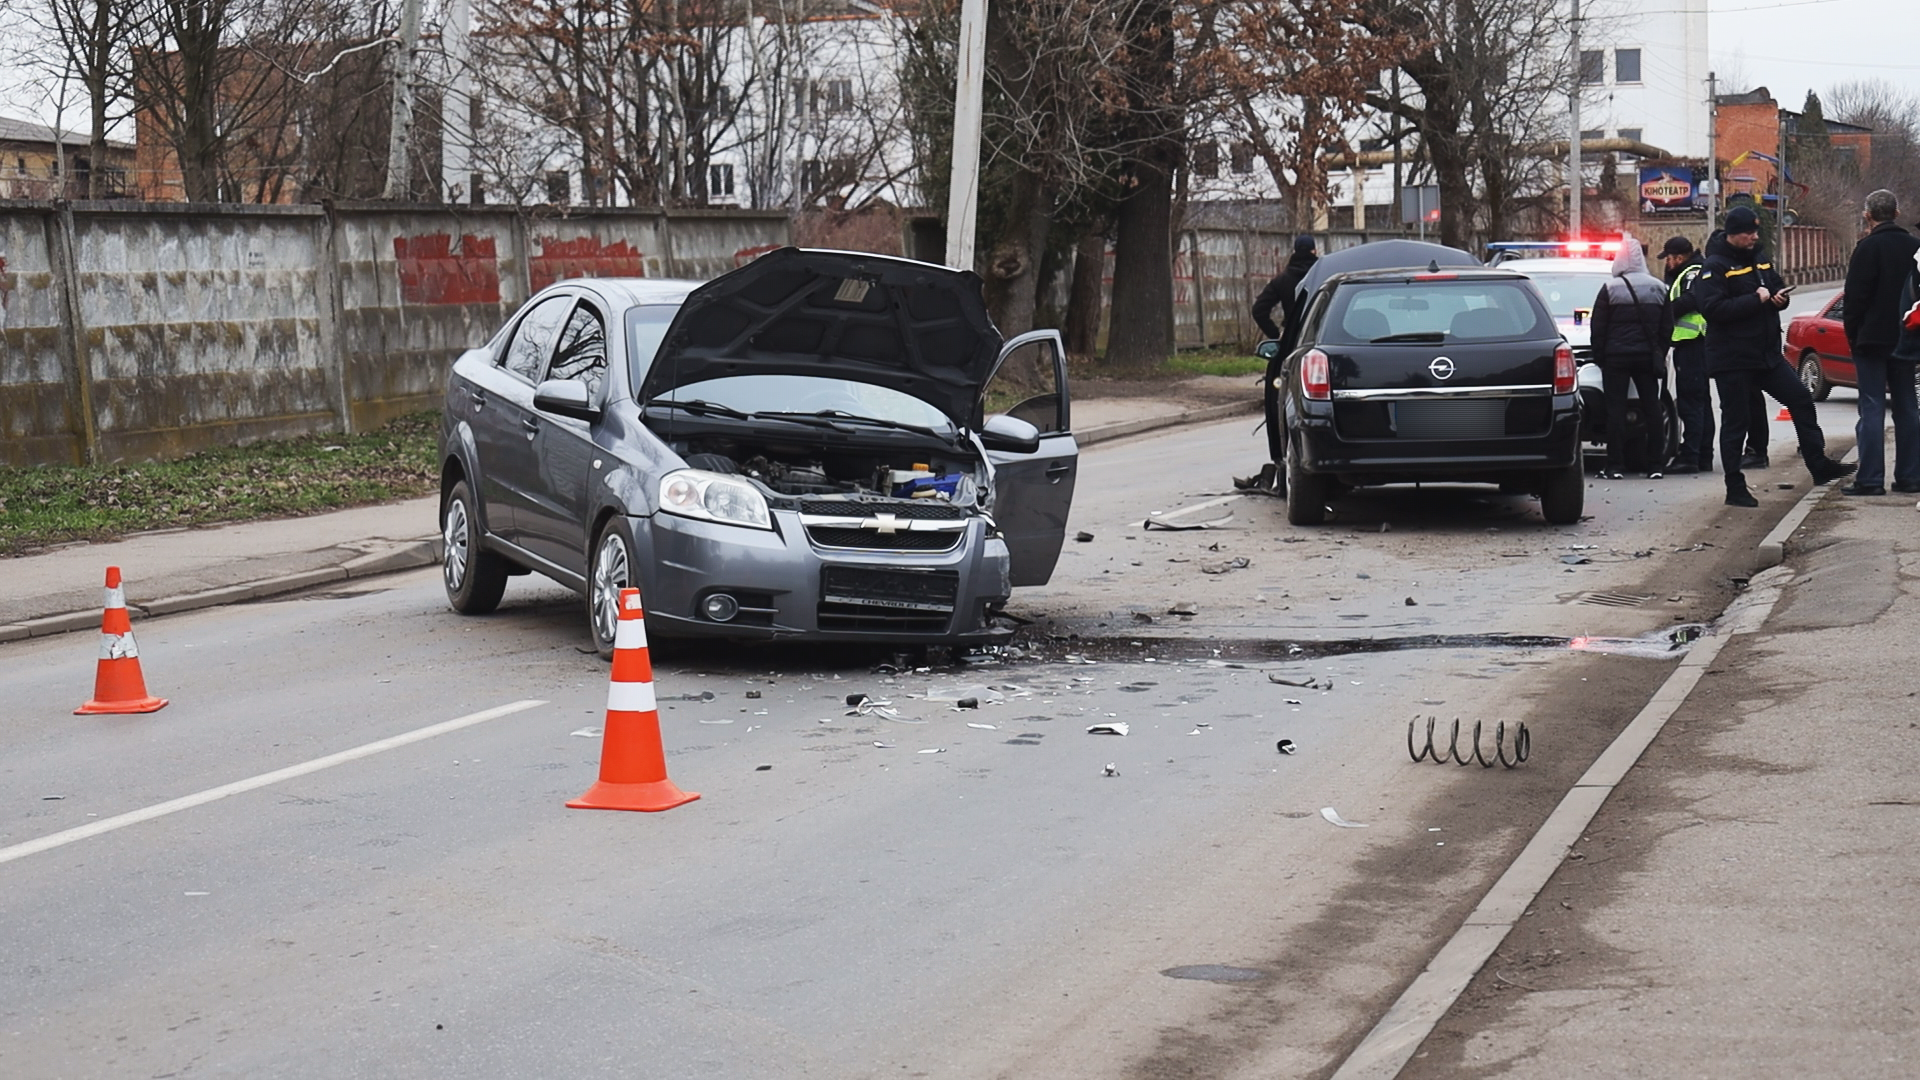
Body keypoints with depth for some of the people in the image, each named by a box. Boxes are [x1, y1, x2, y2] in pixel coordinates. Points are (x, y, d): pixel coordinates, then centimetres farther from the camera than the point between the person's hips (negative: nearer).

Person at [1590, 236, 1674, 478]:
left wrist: (1599, 356, 5)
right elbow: (1667, 328, 10)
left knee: (1616, 409, -1)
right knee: (1651, 408, 7)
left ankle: (1616, 465, -4)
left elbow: (1598, 328, -5)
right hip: (1647, 356, 4)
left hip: (1616, 357, -3)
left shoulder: (1610, 288, -7)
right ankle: (1655, 465, 5)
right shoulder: (1658, 288, 6)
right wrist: (1659, 356, 17)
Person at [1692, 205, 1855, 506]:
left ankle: (1819, 466, 18)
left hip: (1767, 353, 7)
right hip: (1731, 359, -7)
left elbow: (1778, 288, 24)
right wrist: (1756, 300, -20)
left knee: (1802, 401, 7)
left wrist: (1779, 297, -1)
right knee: (1735, 422, 0)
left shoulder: (1760, 258, 12)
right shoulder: (1716, 266, -12)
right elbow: (1713, 308, -24)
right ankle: (1735, 489, 6)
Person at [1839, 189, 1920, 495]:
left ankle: (1870, 479, -9)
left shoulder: (1868, 248, -13)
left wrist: (1852, 334, -3)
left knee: (1872, 409, -6)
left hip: (1872, 340, -6)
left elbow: (1855, 297, -14)